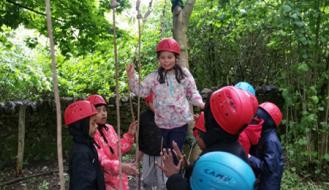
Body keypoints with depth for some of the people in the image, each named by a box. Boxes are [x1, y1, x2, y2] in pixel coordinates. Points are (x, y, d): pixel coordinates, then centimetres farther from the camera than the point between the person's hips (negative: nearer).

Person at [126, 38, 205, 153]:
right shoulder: (154, 77, 1)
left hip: (180, 122, -2)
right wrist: (132, 77, -11)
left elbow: (192, 93, 4)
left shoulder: (184, 73, -1)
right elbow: (141, 91, 0)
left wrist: (200, 104, -13)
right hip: (161, 123, 2)